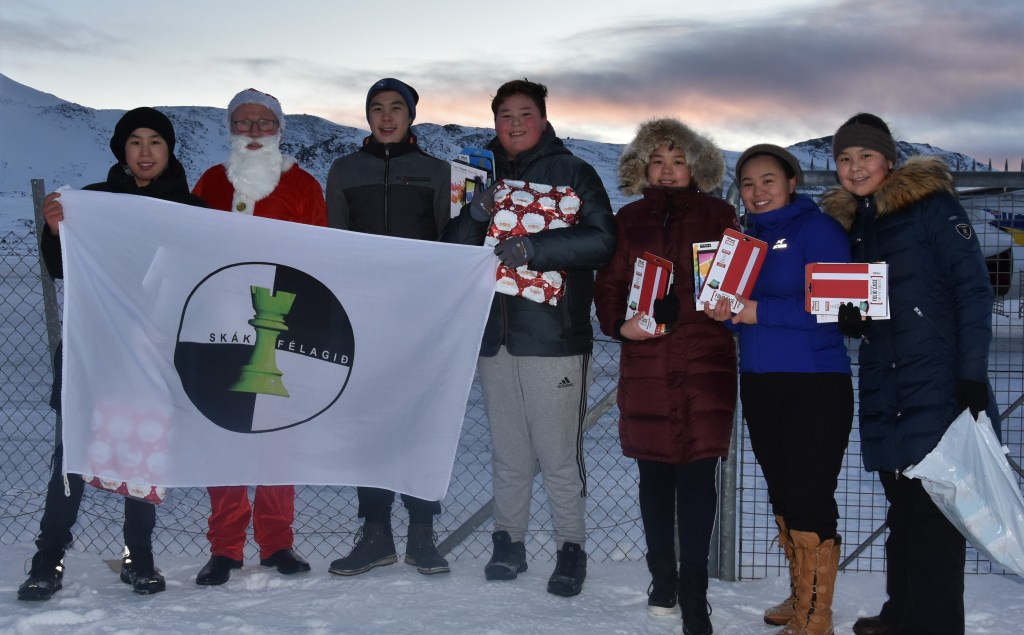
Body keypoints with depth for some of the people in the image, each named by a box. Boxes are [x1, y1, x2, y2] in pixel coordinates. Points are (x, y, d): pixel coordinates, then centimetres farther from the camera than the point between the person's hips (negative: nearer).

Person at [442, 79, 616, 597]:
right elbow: (450, 250, 11)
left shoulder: (572, 171, 3)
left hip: (553, 335, -4)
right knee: (507, 452, 11)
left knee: (557, 452, -3)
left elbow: (601, 241, -10)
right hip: (494, 335, 4)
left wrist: (532, 247, -18)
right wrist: (475, 215, -9)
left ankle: (572, 548, 10)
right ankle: (508, 542, 22)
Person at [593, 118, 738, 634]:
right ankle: (662, 577, 25)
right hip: (645, 362, 2)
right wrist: (619, 324, -9)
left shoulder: (719, 216, 8)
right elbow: (608, 286, 9)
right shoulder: (629, 220, 11)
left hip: (706, 361, -2)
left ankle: (694, 592, -2)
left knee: (698, 472, -7)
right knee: (654, 471, 10)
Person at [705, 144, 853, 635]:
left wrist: (758, 311, -19)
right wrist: (724, 312, -7)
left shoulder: (817, 228, -7)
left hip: (815, 386, -7)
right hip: (759, 384, 7)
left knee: (809, 499, -7)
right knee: (782, 495, 14)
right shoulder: (747, 236, 14)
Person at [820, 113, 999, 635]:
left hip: (939, 390, -6)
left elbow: (972, 289, -7)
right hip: (884, 398, 6)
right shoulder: (848, 224, 16)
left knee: (934, 513, -5)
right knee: (904, 509, 13)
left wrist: (973, 375, -15)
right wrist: (844, 312, -4)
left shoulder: (931, 204, -2)